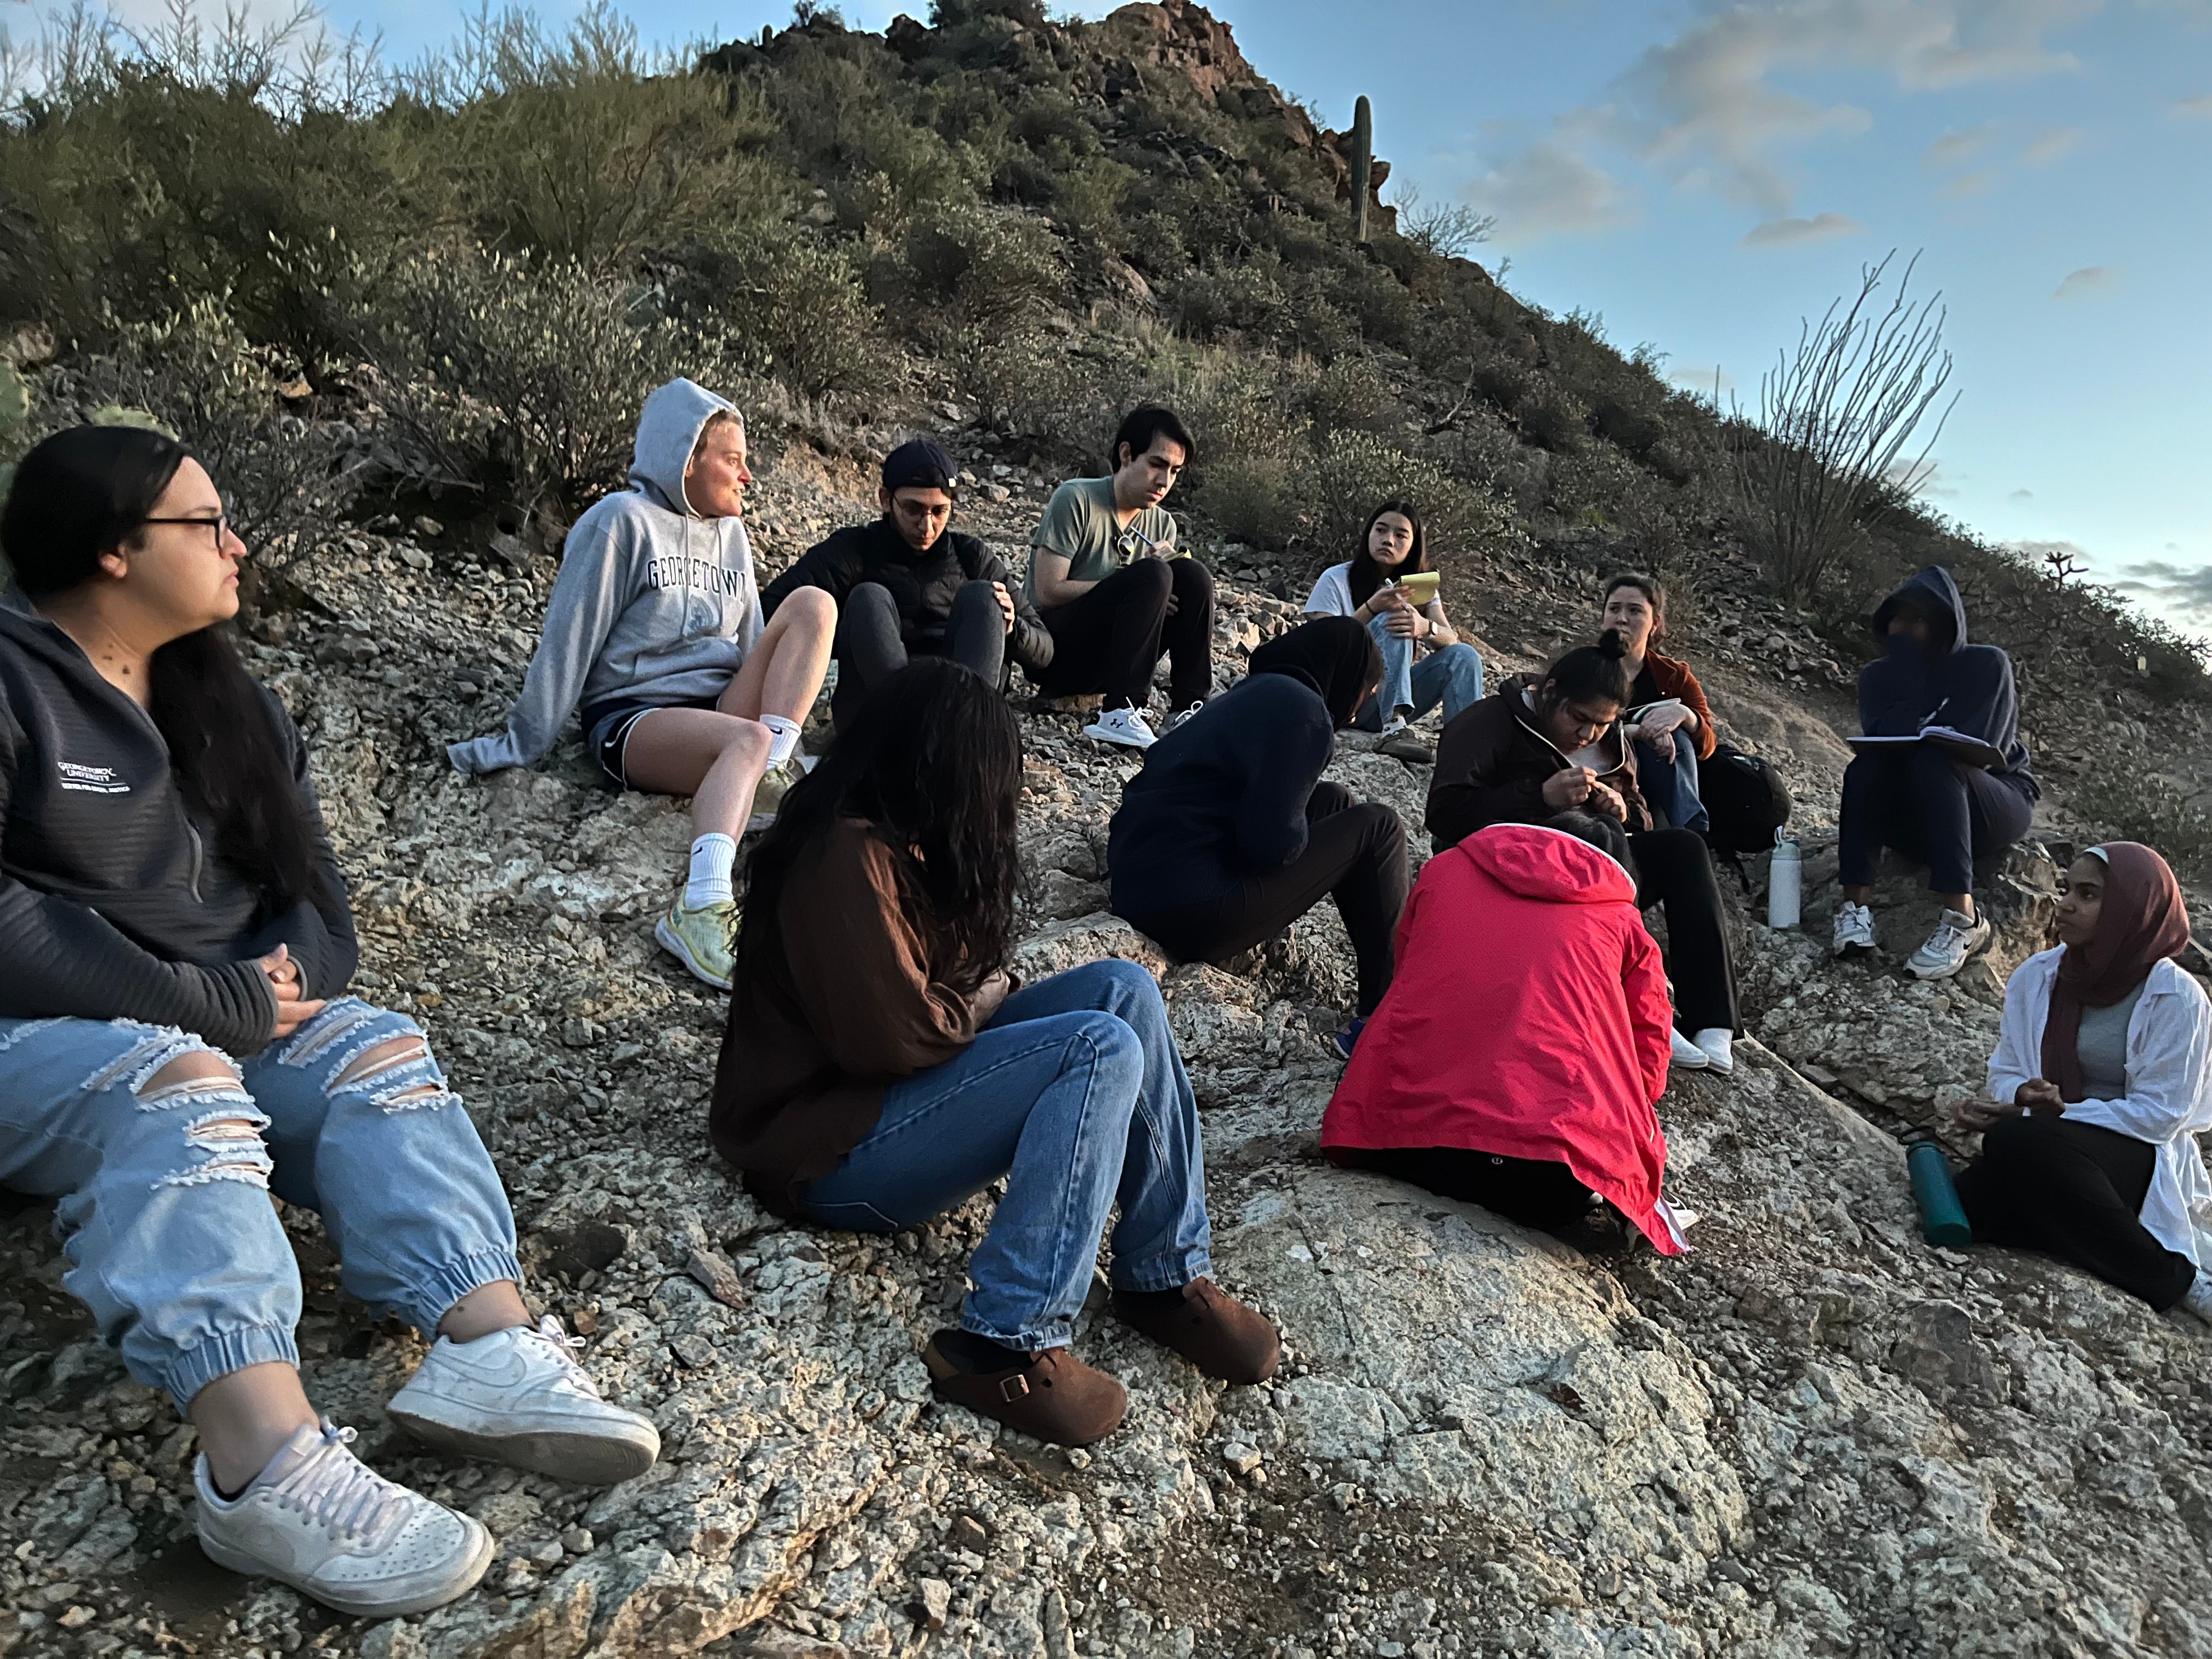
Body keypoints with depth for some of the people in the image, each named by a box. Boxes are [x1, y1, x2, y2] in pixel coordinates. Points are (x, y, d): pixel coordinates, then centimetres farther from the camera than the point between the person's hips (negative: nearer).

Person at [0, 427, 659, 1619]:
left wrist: (283, 978, -11)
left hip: (219, 1016, 7)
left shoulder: (218, 697, 13)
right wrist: (218, 1007, -21)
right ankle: (268, 1469, -53)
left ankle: (488, 1353, -40)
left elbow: (303, 872, 10)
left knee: (376, 1051, -20)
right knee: (177, 1088, -36)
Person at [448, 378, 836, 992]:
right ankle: (698, 910, -55)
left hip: (722, 708, 6)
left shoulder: (730, 533, 17)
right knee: (747, 740, -38)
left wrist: (779, 730, 16)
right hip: (632, 716, -6)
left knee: (815, 604, -14)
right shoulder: (622, 521, -3)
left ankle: (772, 779, -29)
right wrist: (521, 743, -2)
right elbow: (568, 640, -4)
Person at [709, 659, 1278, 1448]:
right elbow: (895, 1037, -23)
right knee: (1103, 1050, -26)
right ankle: (1006, 1346, -23)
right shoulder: (848, 858, -21)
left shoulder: (895, 840, 10)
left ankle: (1165, 1276, -4)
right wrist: (985, 1001, -6)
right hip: (830, 1145, -10)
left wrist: (985, 991, -4)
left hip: (902, 1085, 10)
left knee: (1123, 990, -6)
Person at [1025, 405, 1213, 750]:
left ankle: (1188, 709, -15)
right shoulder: (1076, 499, -9)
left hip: (1105, 657, 6)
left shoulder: (1162, 524, 9)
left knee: (1192, 575, -13)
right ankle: (1120, 714, -32)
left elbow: (1167, 602, 5)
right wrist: (1128, 587, -19)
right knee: (1151, 576, -27)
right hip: (1056, 653, -6)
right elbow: (1048, 593, -16)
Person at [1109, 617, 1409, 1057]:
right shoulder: (1301, 711, -10)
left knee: (1333, 803, 19)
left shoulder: (1254, 693, 18)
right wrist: (1302, 833, 4)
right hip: (1191, 912, -10)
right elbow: (1274, 842, -18)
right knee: (1377, 827, 1)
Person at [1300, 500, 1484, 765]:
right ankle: (1394, 729, -42)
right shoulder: (1336, 580, -2)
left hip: (1392, 696, 4)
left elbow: (1450, 639, -6)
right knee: (1391, 624, -27)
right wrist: (1371, 609, -28)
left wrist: (1425, 627, -31)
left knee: (1463, 656, -16)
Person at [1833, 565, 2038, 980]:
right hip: (1917, 817, 3)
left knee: (1932, 765, -34)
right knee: (1866, 768, -28)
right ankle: (1856, 904, -41)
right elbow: (1884, 740, -16)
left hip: (1993, 807, -2)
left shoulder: (1988, 665, -5)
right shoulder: (1878, 676, 3)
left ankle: (1962, 918, -46)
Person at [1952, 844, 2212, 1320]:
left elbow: (2160, 1112, -11)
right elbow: (2007, 1071, 10)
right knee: (1971, 1201, -29)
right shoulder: (2035, 977, 5)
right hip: (2049, 1143, 5)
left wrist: (2062, 1111, -20)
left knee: (2018, 1141, -38)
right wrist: (2021, 1098, -13)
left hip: (2139, 1157, -4)